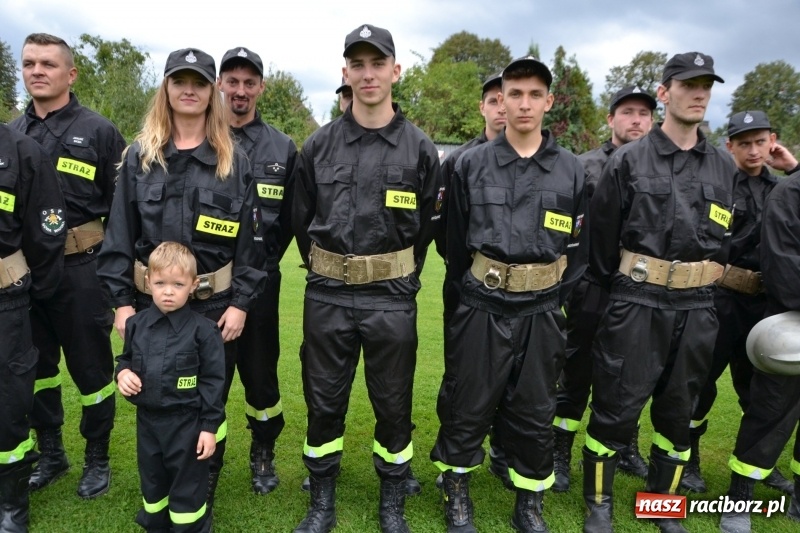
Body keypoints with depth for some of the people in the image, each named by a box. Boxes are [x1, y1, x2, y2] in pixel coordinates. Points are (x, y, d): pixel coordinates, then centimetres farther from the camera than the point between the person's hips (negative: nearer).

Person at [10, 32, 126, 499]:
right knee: (34, 366, 15)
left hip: (80, 269, -5)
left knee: (90, 366, 5)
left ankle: (98, 459, 23)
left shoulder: (99, 132, -2)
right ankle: (51, 454, 34)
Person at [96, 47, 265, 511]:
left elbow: (250, 237, -2)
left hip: (215, 303, -1)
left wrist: (241, 302, -7)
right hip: (151, 301, 2)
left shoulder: (234, 160, 0)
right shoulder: (139, 156, 5)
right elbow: (120, 233, 3)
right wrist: (121, 300, -2)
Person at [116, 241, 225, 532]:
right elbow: (125, 358, 16)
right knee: (152, 483, 23)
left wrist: (209, 427, -12)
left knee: (187, 488, 9)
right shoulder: (136, 324, -1)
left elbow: (213, 381, -12)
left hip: (186, 423, -5)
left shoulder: (203, 330, -15)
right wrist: (123, 373, -8)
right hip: (147, 420, 5)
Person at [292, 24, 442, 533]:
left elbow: (427, 227, 6)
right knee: (324, 402, 12)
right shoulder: (319, 145, 1)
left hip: (392, 300, -1)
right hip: (326, 297, 2)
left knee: (393, 404, 11)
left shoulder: (420, 148, -2)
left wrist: (396, 277, 10)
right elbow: (302, 221, 10)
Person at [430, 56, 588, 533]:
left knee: (535, 412, 13)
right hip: (481, 307, -1)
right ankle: (457, 492, 32)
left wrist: (556, 299, 4)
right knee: (468, 405, 9)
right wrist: (469, 291, 7)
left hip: (543, 313, 1)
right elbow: (455, 241, 5)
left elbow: (580, 248, 6)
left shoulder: (573, 171, 2)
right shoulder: (472, 165, 0)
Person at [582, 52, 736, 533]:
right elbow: (602, 237, 0)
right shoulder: (629, 160, -2)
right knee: (617, 405, 1)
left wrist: (706, 296, 13)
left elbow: (727, 240, 14)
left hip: (698, 309, 4)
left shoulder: (725, 168, 9)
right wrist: (614, 292, 6)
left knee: (679, 409, 15)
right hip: (637, 304, -4)